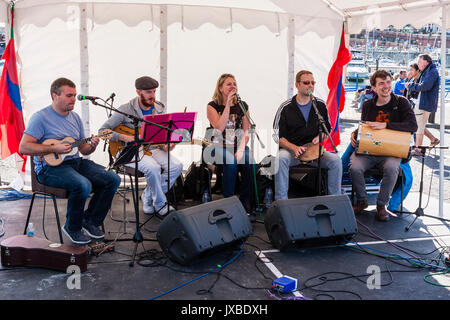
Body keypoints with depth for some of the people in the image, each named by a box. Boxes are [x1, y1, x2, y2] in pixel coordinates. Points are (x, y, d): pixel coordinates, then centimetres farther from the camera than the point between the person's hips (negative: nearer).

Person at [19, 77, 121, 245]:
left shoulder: (75, 118, 15)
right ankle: (72, 227, -8)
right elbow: (23, 147, -15)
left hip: (76, 161, 7)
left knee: (113, 179, -10)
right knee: (83, 185, -34)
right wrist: (54, 148, -21)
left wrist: (91, 146, -6)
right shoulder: (41, 117, -7)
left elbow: (83, 149, 18)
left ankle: (91, 220, 6)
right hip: (50, 167, -7)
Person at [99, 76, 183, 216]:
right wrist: (125, 138, -22)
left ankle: (148, 197, -2)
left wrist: (166, 145, -10)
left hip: (152, 147, 6)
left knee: (177, 166, -18)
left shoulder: (160, 109, 8)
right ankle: (160, 205, -11)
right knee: (153, 167, -34)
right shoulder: (126, 110, -8)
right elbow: (103, 130, -8)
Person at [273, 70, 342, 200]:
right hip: (290, 149, -2)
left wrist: (319, 137, -5)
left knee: (336, 160, -23)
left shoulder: (320, 105, 8)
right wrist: (294, 148, -21)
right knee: (281, 158, -35)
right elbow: (278, 137, -4)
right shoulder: (285, 108, -3)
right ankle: (281, 200, -27)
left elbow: (327, 129, 18)